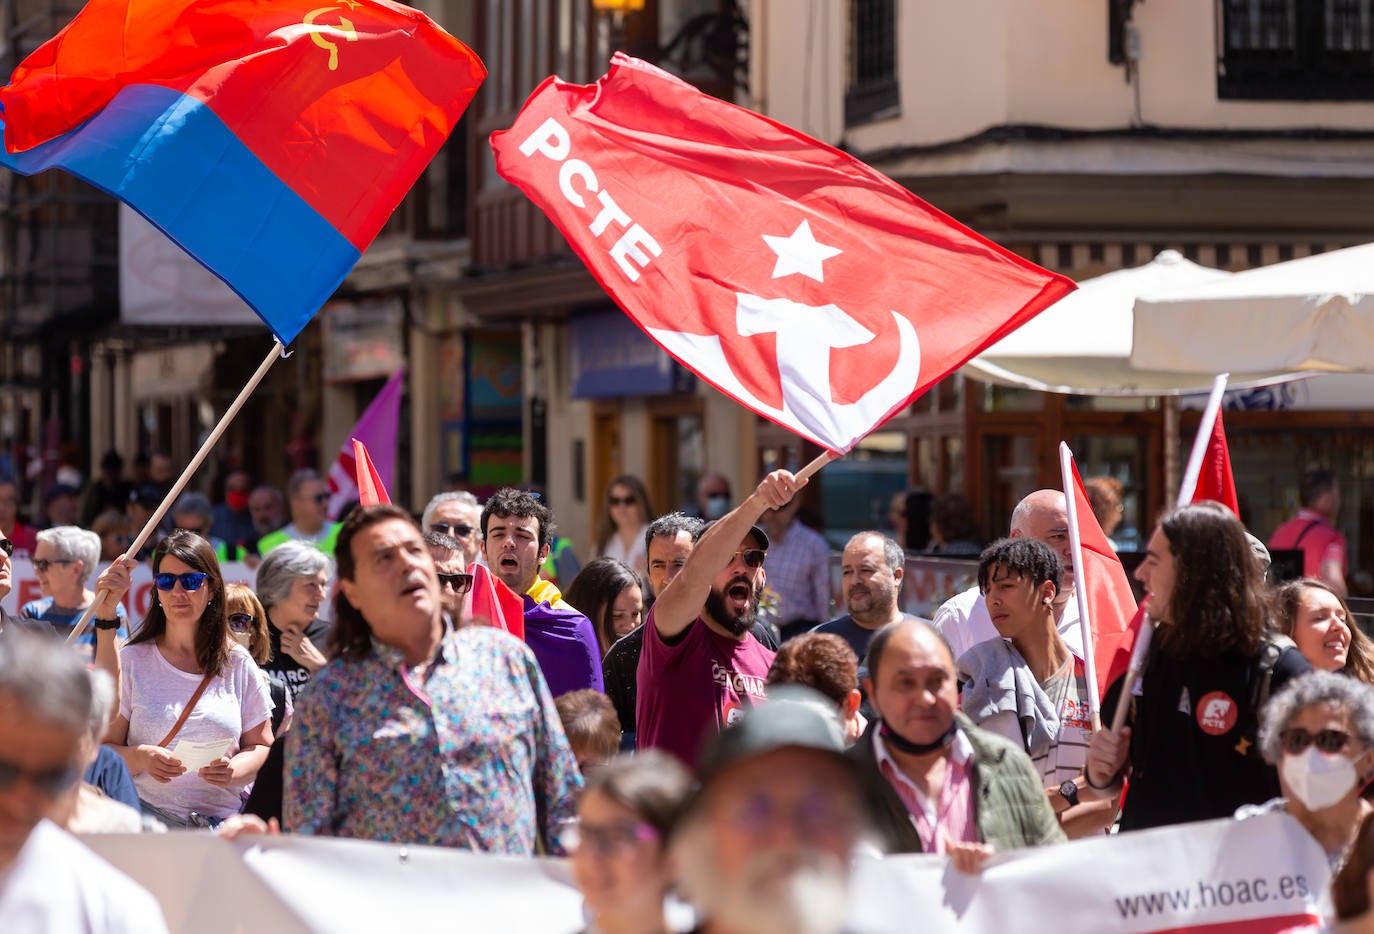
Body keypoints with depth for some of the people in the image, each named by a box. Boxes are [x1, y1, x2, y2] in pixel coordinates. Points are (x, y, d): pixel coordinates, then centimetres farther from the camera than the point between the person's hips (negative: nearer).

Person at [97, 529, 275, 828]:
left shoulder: (238, 664, 11)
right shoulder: (132, 661, 7)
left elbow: (260, 746, 15)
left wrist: (232, 772, -6)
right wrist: (140, 758, -17)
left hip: (223, 820, 1)